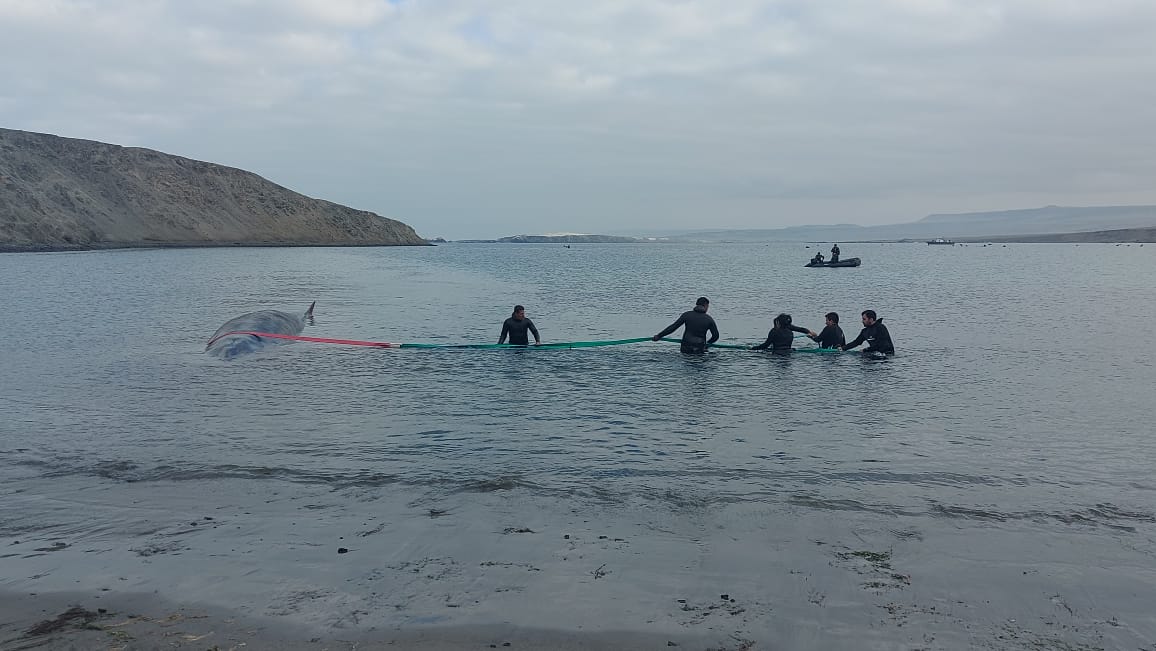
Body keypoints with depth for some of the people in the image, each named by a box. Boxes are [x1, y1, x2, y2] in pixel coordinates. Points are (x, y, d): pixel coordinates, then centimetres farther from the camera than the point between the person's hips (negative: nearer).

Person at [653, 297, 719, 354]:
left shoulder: (687, 315, 2)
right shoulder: (709, 319, 2)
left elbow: (673, 327, -1)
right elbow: (716, 335, 6)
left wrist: (659, 336, 4)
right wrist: (708, 343, 25)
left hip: (685, 348, 1)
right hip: (700, 350, -1)